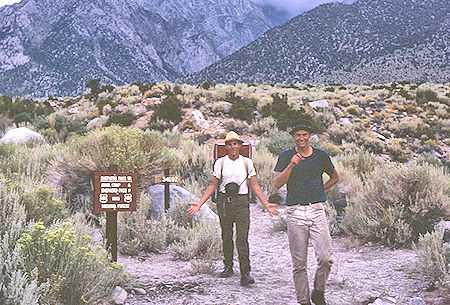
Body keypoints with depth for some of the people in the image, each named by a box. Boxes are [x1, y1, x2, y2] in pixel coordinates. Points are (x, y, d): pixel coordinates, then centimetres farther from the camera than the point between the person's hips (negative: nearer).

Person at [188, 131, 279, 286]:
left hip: (241, 201, -1)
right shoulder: (220, 162, 5)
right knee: (226, 236, 7)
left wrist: (266, 204, 0)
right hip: (224, 201, 1)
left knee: (242, 238, -10)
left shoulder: (247, 162, 6)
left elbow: (254, 185, 7)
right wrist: (199, 203, -2)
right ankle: (228, 266, 24)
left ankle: (245, 273, -14)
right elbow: (213, 185, 6)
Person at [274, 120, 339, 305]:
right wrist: (291, 165, -17)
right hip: (295, 212, -1)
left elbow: (335, 177, 25)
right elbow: (278, 184, -6)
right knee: (299, 263, 1)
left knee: (325, 258, -10)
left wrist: (319, 191, 13)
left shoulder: (321, 156, 9)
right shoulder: (286, 157, 4)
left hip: (317, 210, 1)